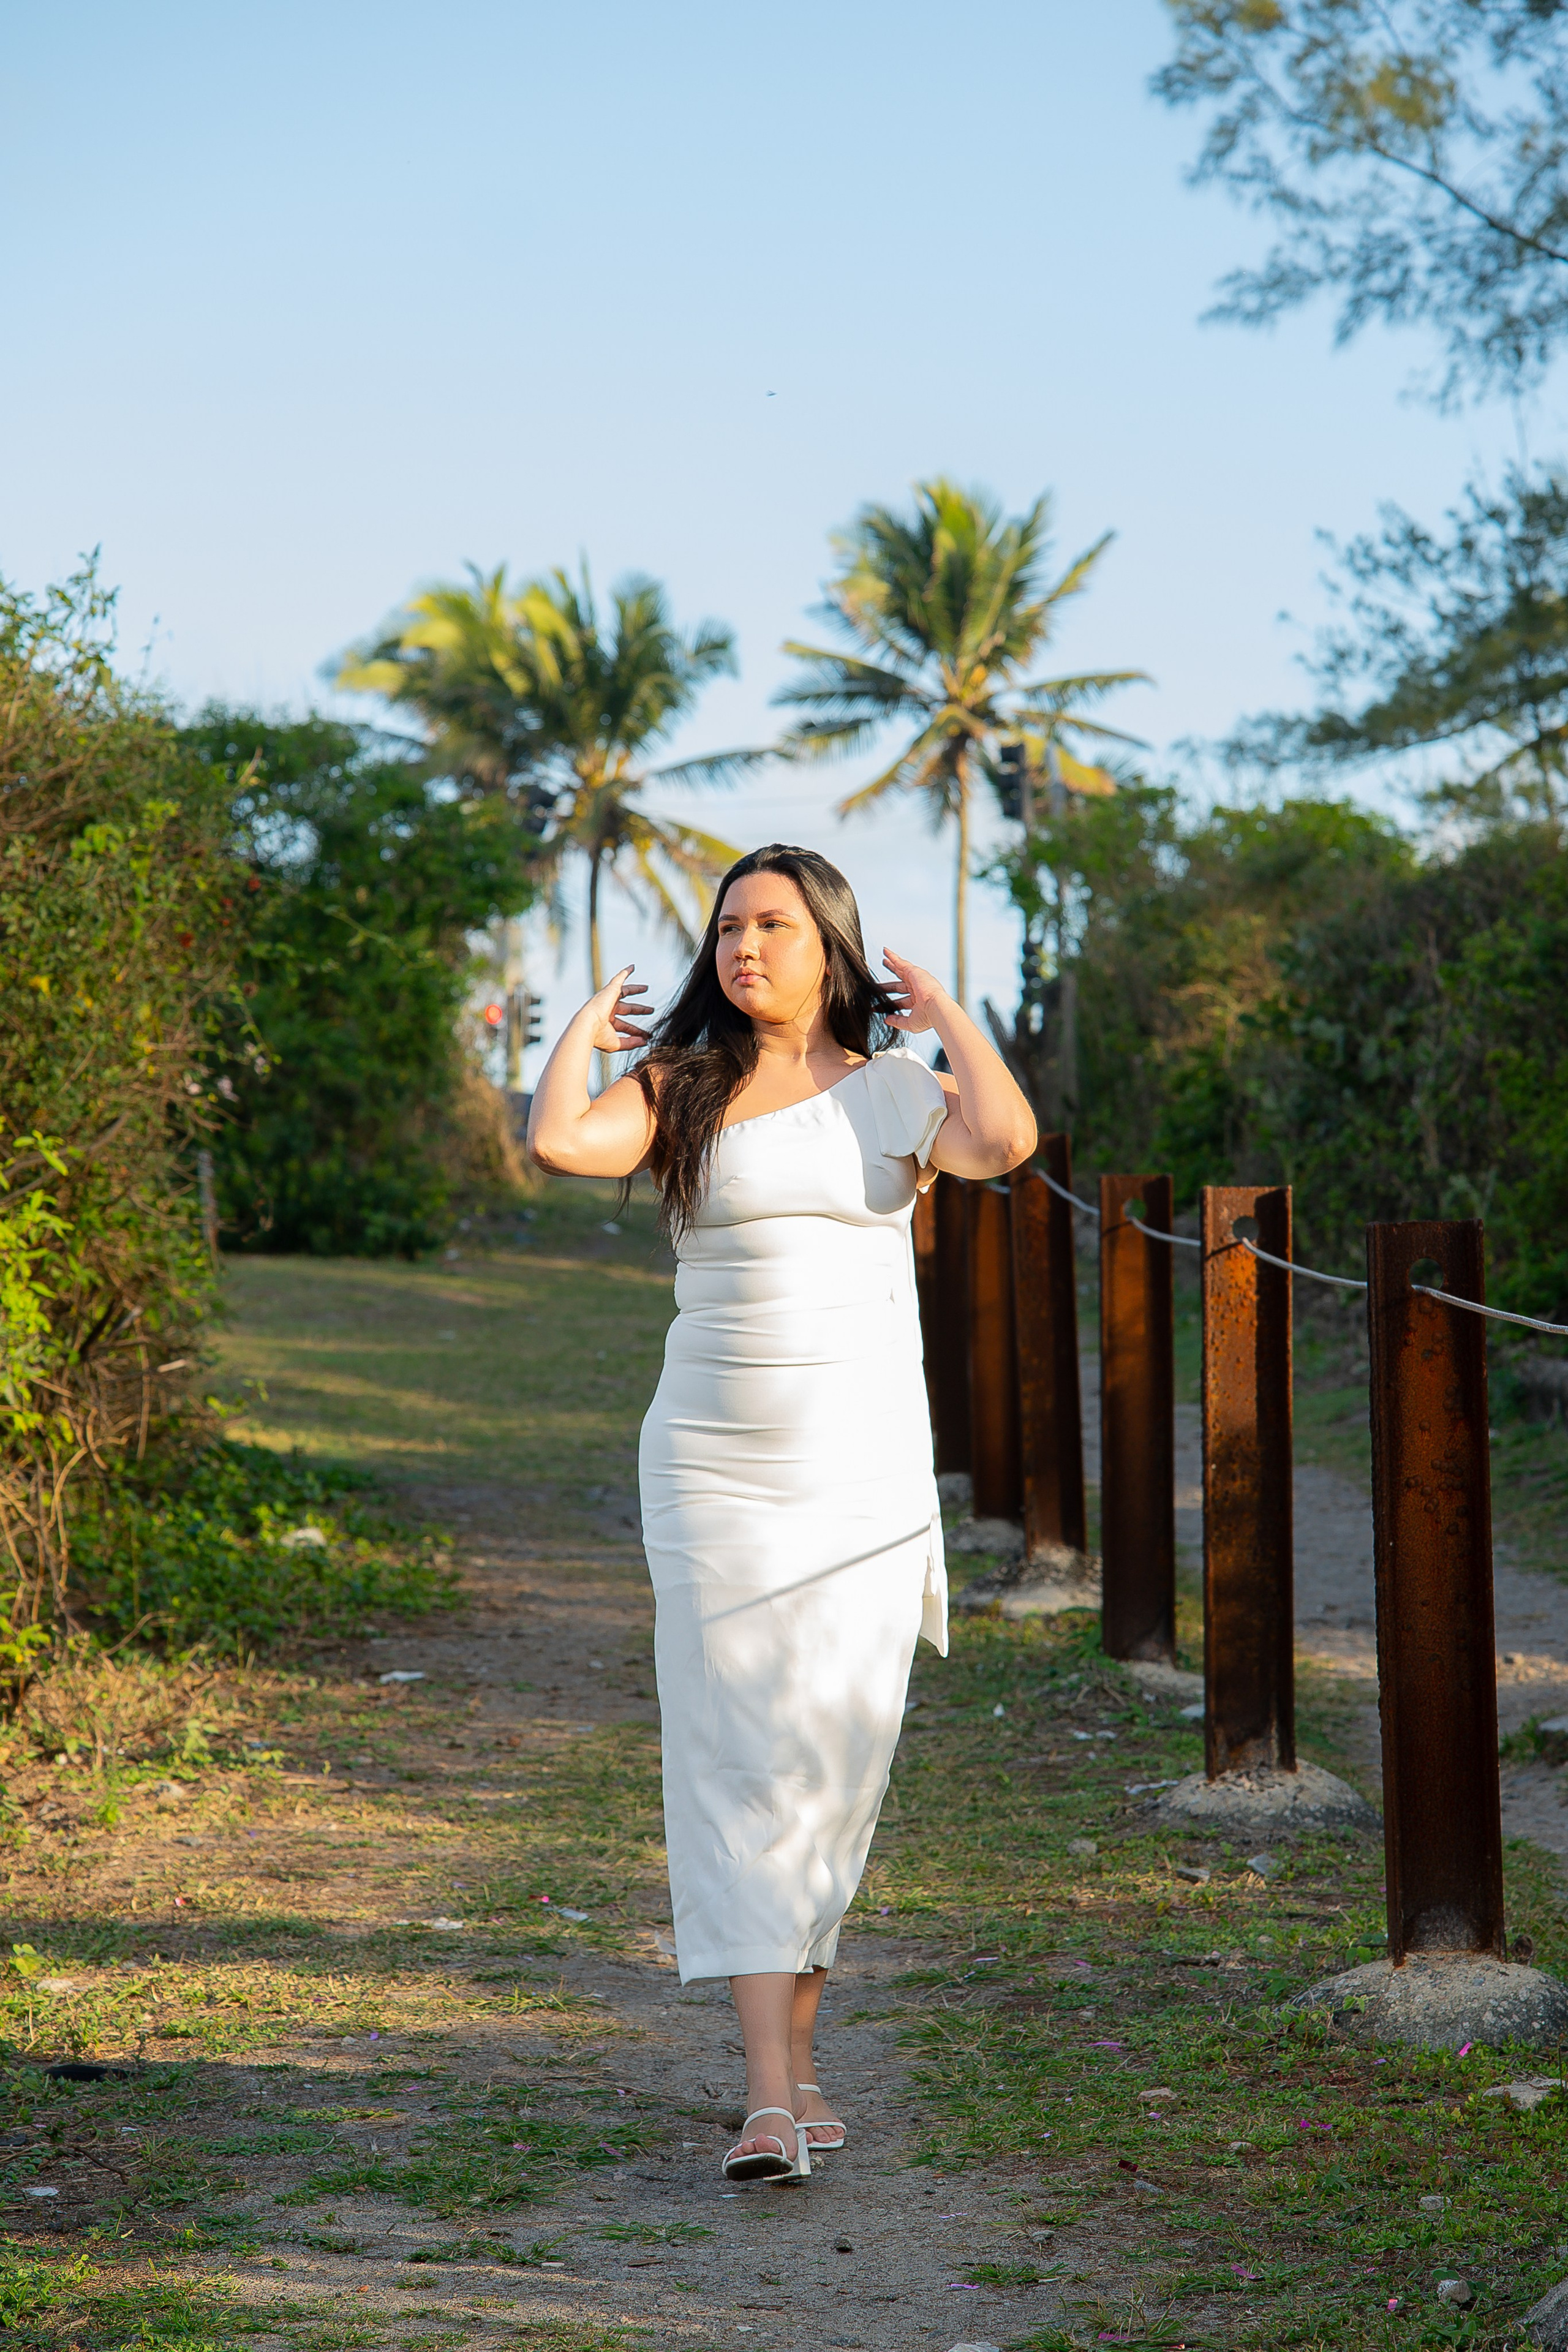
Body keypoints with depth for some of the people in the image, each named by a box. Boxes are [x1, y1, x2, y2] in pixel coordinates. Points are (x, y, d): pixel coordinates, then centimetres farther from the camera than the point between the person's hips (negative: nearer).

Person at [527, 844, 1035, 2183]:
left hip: (869, 1470, 1)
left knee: (838, 1758, 4)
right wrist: (585, 1027, 2)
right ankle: (771, 2099, -11)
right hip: (712, 1467, -1)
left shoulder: (895, 1091, 4)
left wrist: (944, 1012, -3)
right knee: (736, 1759, -8)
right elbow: (557, 1142, -14)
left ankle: (793, 2045, 21)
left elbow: (1005, 1141, -17)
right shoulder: (679, 1090, 5)